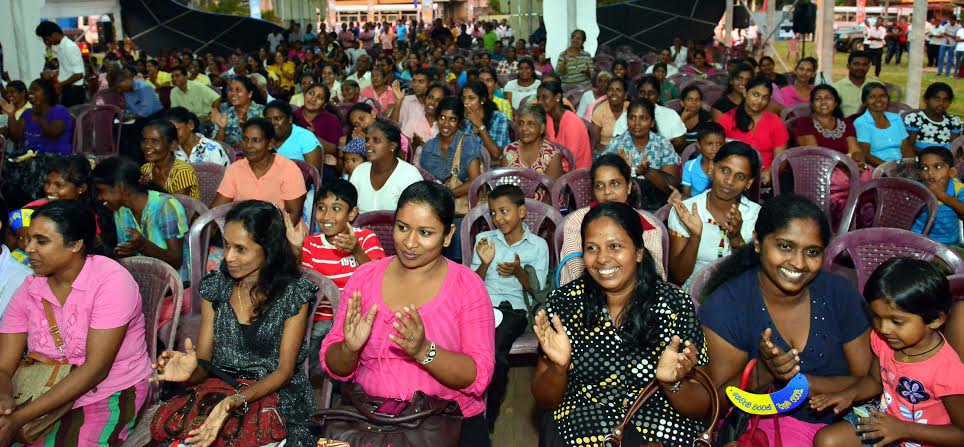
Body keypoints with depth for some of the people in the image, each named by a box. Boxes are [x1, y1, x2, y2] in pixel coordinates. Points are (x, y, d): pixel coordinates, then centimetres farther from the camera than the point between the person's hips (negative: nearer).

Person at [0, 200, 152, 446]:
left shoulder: (110, 280, -16)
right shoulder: (28, 290, 1)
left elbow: (96, 369, -19)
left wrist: (20, 418, -23)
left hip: (110, 395, -4)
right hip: (49, 394, 4)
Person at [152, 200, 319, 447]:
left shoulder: (294, 294, -7)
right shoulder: (215, 286, 4)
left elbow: (284, 371, -10)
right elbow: (204, 359, 2)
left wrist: (235, 401, -28)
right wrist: (190, 372, -23)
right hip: (220, 398, 3)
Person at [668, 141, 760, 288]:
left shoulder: (757, 215, 0)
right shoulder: (685, 211, -4)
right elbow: (678, 277, -6)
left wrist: (736, 238, -19)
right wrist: (695, 236, -20)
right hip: (692, 293, -2)